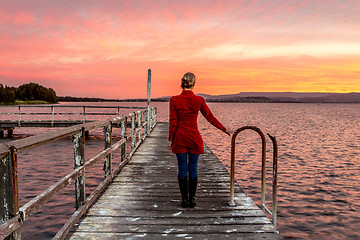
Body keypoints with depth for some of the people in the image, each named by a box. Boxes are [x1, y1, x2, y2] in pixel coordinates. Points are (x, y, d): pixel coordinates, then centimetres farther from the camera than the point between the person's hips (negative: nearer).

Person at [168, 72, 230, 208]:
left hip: (180, 138, -1)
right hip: (194, 138, 1)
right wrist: (224, 129, 16)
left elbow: (173, 122, -6)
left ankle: (184, 199, 13)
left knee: (182, 169, 8)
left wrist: (170, 139, 3)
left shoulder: (174, 100, -8)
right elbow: (210, 117, 4)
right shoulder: (199, 100, -4)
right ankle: (192, 198, 15)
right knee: (193, 169, 9)